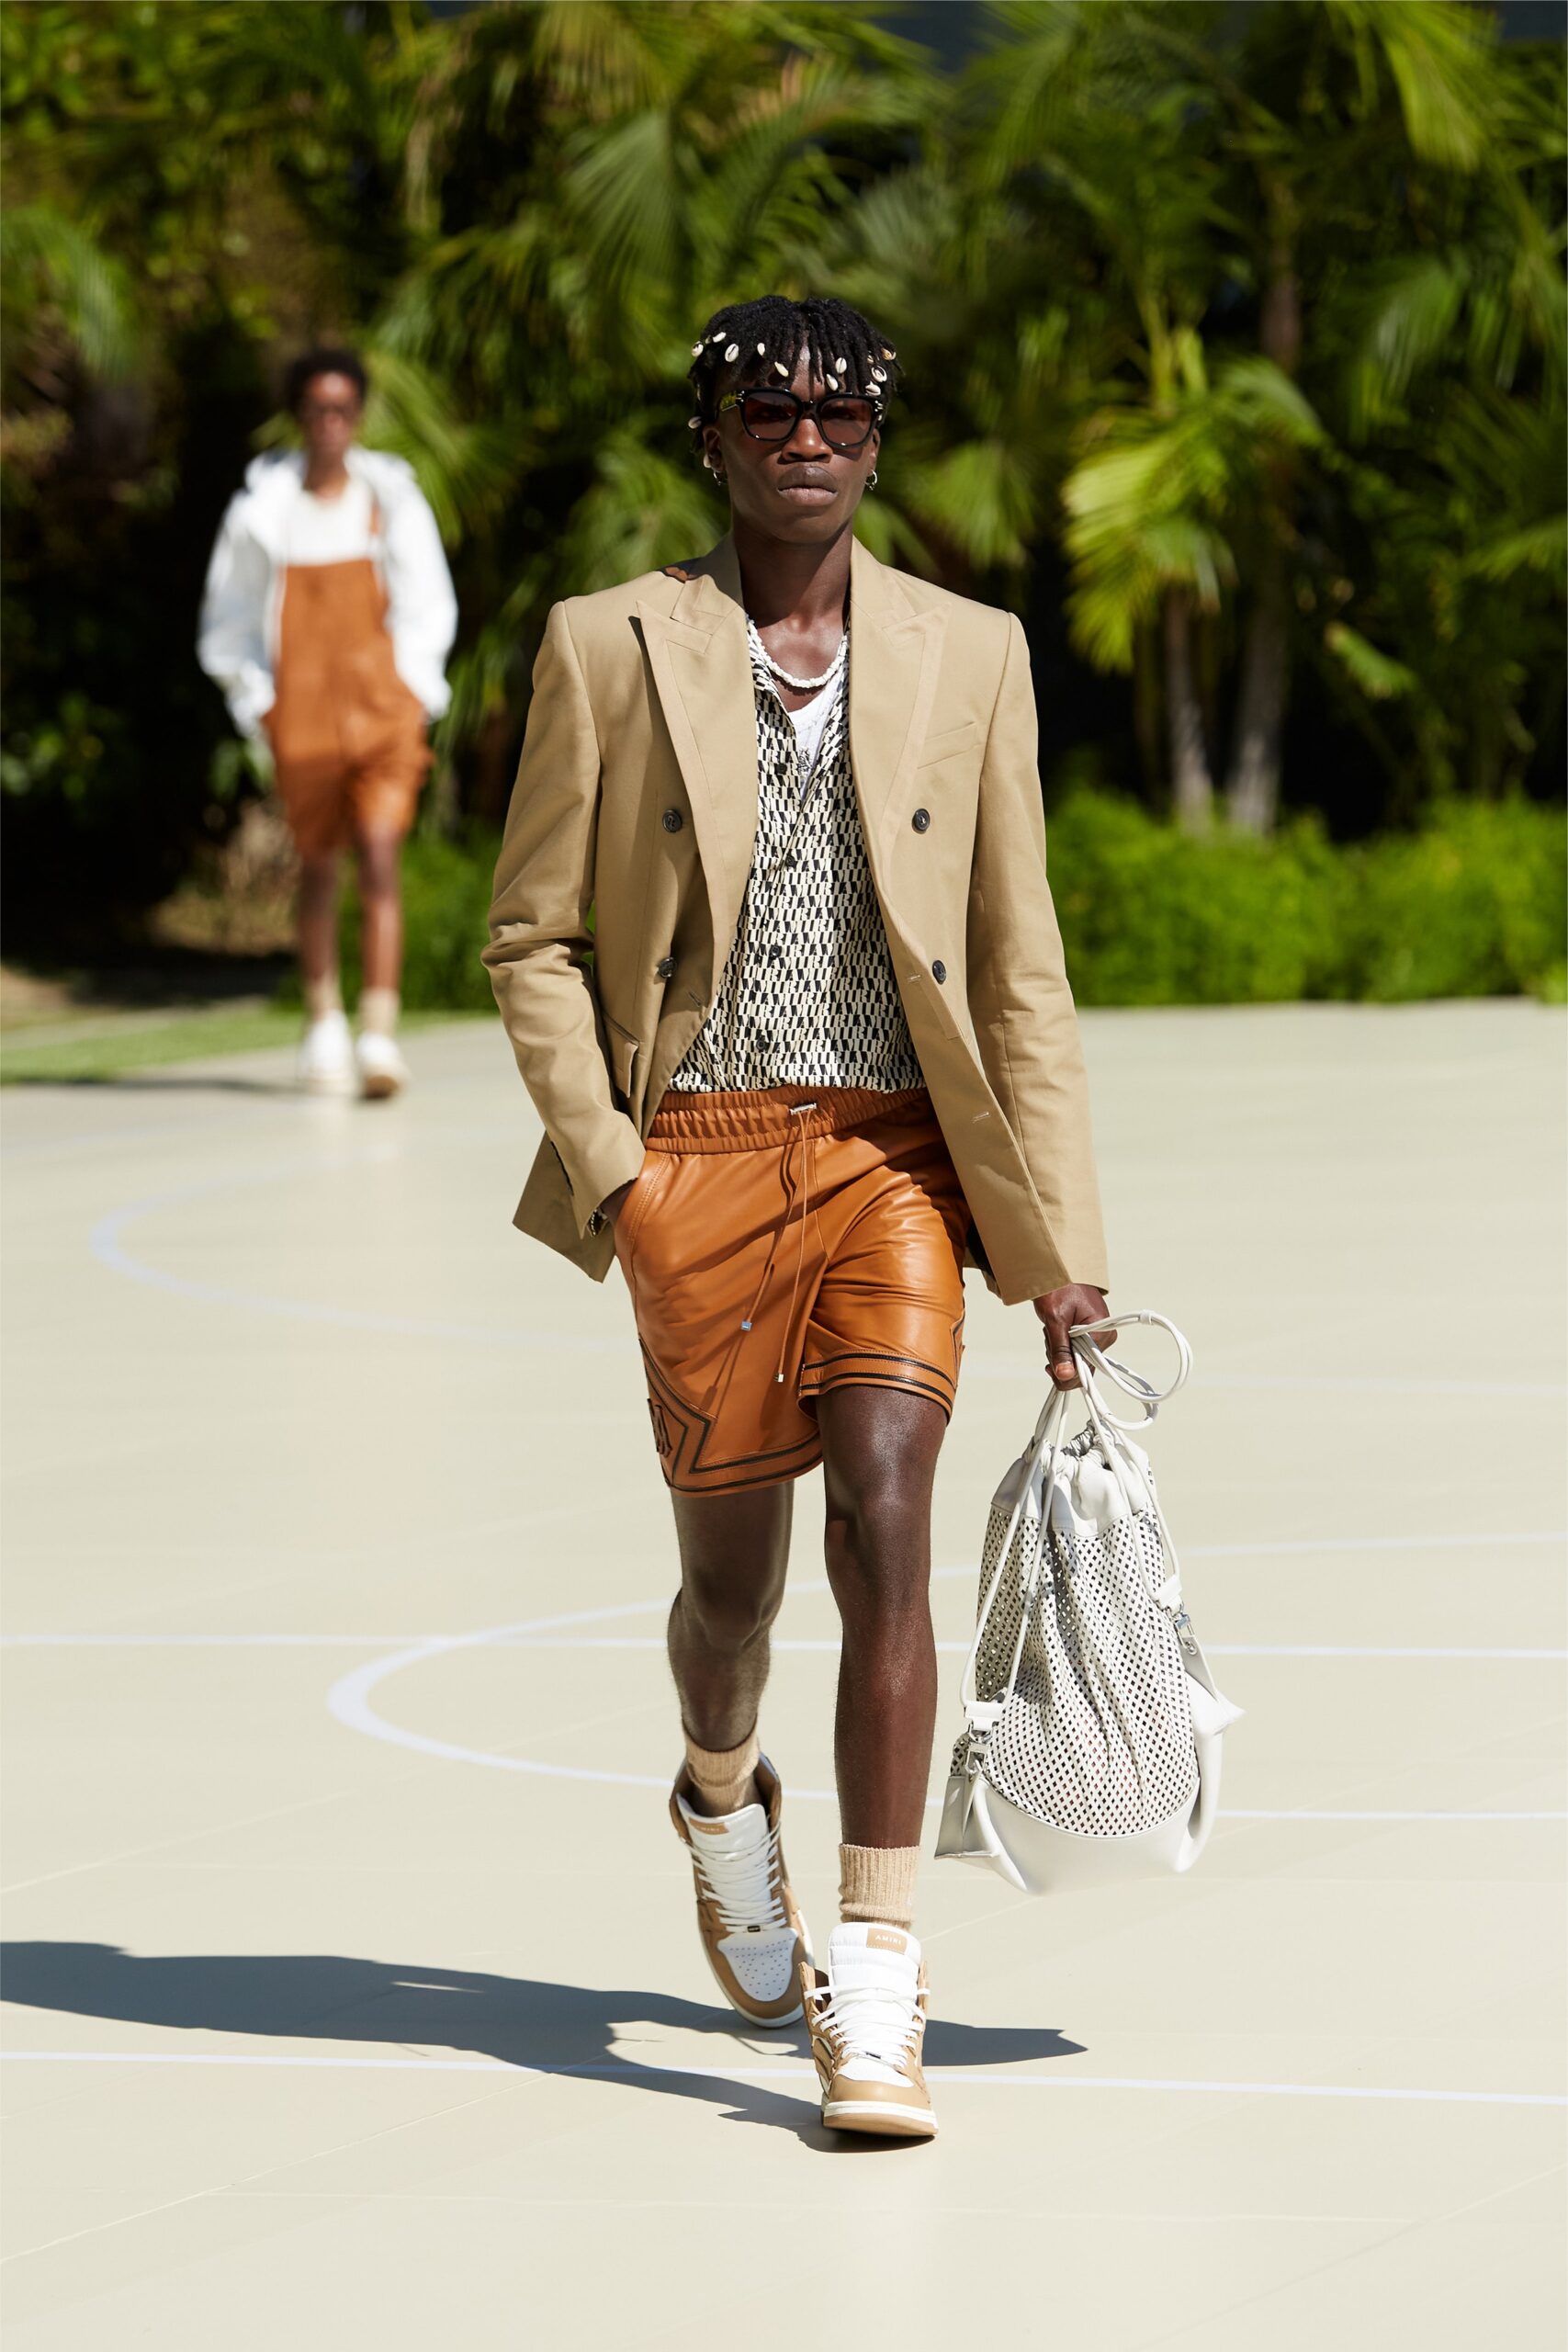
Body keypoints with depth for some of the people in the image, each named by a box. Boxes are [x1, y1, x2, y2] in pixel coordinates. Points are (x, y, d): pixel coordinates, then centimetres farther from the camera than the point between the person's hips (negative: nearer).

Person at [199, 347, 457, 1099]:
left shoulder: (394, 500, 3)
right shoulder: (262, 511, 2)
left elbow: (430, 609, 12)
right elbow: (227, 623, 12)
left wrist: (414, 689, 1)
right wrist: (257, 700, 3)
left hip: (385, 705, -1)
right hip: (303, 714, 1)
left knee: (380, 857, -13)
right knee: (318, 867, 9)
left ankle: (380, 1034, -19)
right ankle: (324, 1021, 26)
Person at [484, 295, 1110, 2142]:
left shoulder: (968, 657, 7)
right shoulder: (609, 649, 3)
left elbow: (1020, 969, 8)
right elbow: (531, 936, 5)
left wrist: (1060, 1242, 5)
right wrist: (602, 1159, -7)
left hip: (895, 1157, 0)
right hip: (698, 1159, 0)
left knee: (884, 1531, -16)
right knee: (732, 1575, 7)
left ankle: (875, 1988, -15)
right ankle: (721, 1798, 43)